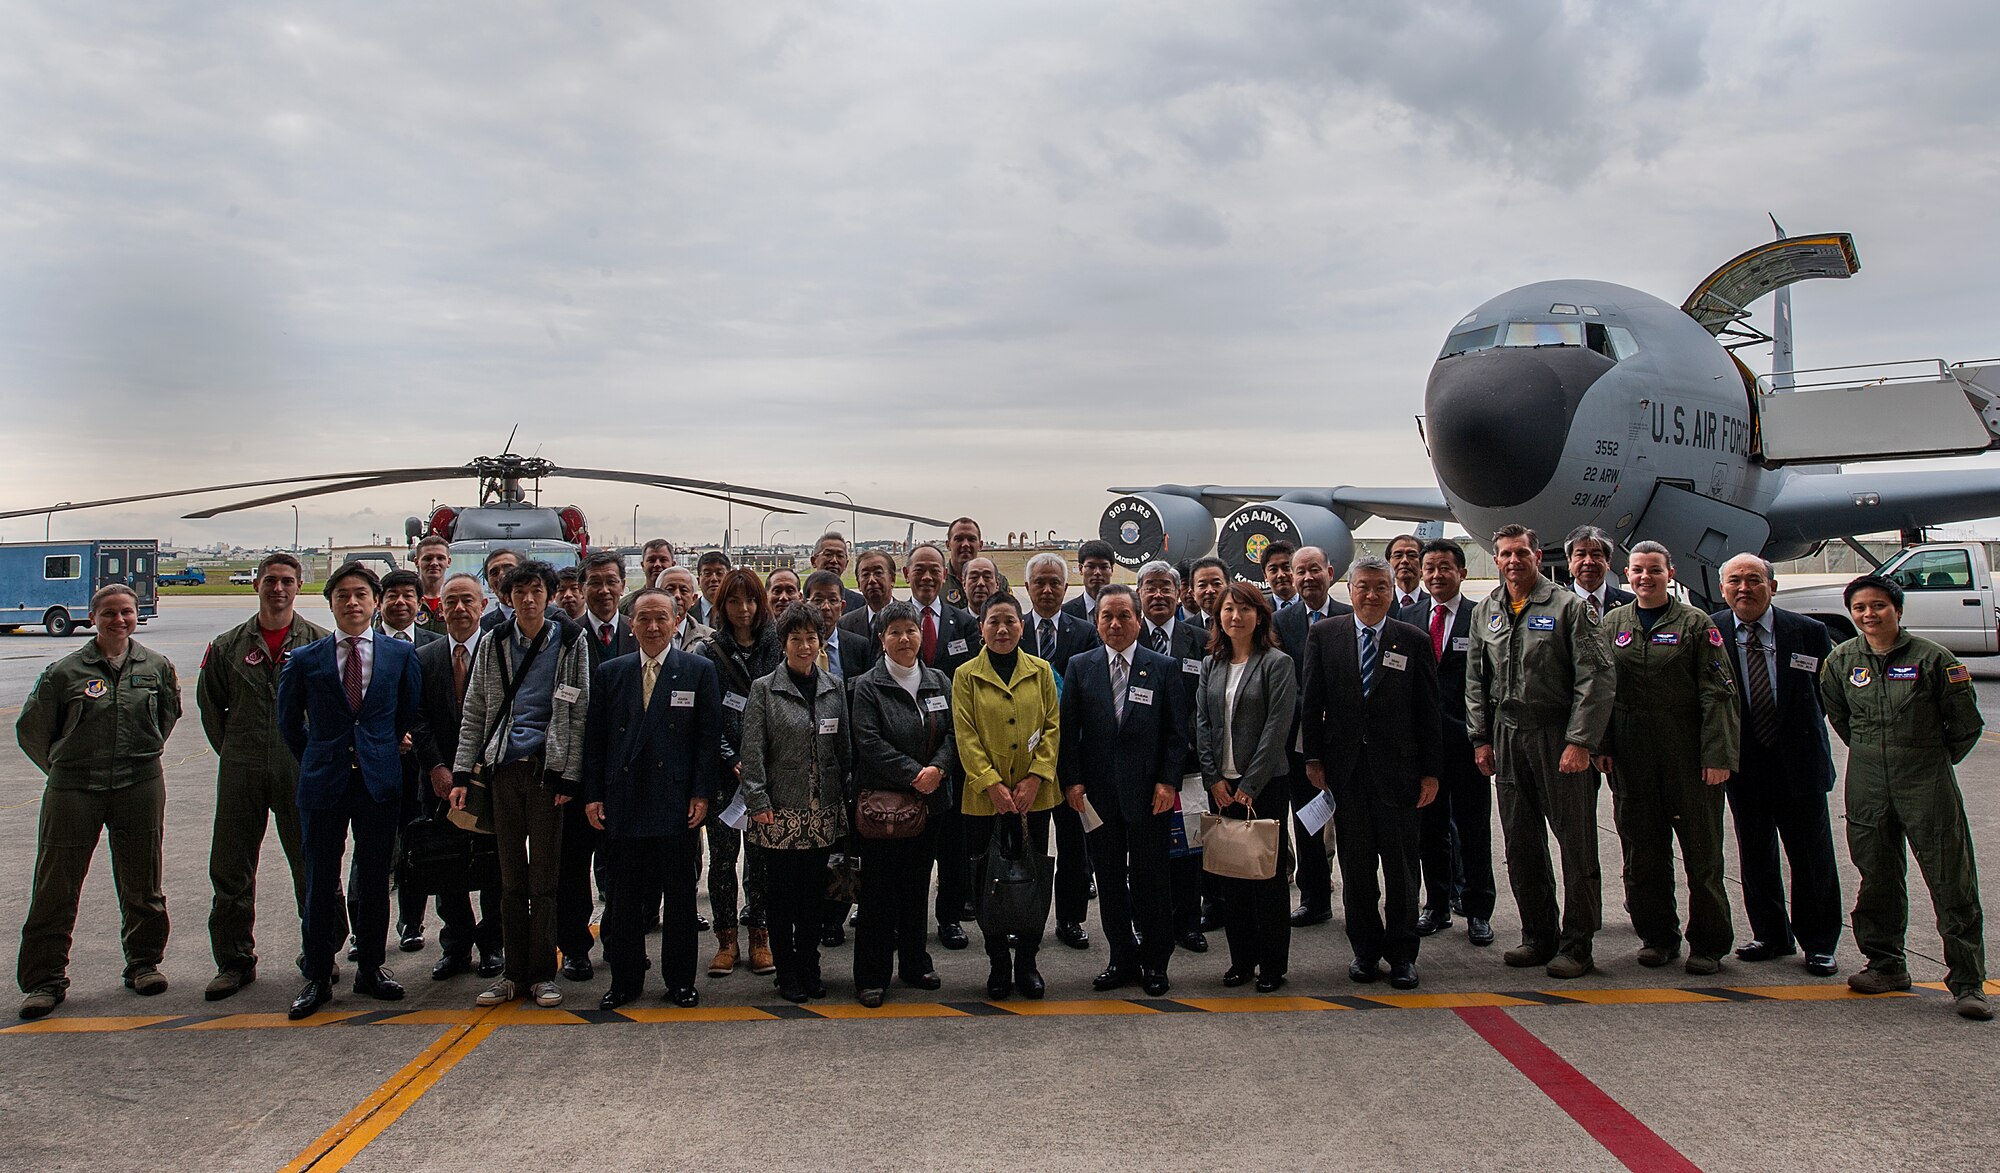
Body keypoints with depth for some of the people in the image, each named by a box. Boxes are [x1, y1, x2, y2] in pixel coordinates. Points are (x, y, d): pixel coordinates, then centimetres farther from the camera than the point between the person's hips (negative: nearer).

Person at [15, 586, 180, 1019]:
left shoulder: (157, 666, 3)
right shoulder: (64, 671, -4)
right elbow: (31, 728, 8)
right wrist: (62, 765, 13)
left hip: (141, 786, 2)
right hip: (72, 789, -1)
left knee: (142, 884, 11)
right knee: (56, 887, 2)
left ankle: (143, 963, 27)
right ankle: (45, 980, 13)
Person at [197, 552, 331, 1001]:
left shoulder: (319, 642, 0)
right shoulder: (228, 645, 7)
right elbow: (210, 705, 16)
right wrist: (233, 750, 10)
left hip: (300, 772, -2)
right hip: (240, 773, 2)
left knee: (311, 866, 5)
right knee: (230, 870, 7)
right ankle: (234, 961, 19)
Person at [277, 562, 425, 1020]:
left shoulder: (401, 654, 3)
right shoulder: (305, 660, 3)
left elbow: (411, 715, 11)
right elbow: (289, 722, 13)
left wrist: (388, 755, 9)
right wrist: (316, 762, 11)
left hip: (380, 781, 0)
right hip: (324, 784, 0)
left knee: (375, 879, 8)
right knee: (320, 882, 4)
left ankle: (370, 968, 22)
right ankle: (317, 977, 16)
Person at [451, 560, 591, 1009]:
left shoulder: (570, 642, 1)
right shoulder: (493, 643, 8)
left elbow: (579, 714, 0)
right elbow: (474, 714, 10)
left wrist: (569, 776, -6)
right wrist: (462, 773, 2)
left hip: (548, 769, -2)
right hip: (503, 769, 2)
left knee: (544, 877, 2)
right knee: (511, 877, 7)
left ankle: (542, 973, 11)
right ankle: (514, 972, 15)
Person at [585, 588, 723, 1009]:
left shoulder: (699, 671, 3)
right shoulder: (609, 673, 9)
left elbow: (709, 737, 0)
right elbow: (594, 738, 9)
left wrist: (702, 794, -7)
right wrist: (593, 795, 2)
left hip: (676, 800, -2)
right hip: (623, 800, 2)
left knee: (679, 896, 6)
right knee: (624, 896, 8)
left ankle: (680, 980, 18)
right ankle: (624, 980, 21)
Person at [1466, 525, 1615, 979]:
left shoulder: (1569, 606, -3)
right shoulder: (1485, 613, 12)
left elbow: (1598, 677, -8)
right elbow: (1476, 682, 16)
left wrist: (1580, 742, -14)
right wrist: (1480, 738, 9)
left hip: (1559, 736, -5)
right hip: (1506, 737, 5)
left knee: (1576, 842, 0)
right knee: (1521, 845, 9)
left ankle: (1576, 943, 10)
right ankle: (1538, 937, 20)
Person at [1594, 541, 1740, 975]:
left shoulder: (1696, 624, 1)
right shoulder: (1612, 624, 10)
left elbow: (1717, 694, -4)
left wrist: (1718, 755, -11)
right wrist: (1602, 745, 2)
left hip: (1689, 755, -3)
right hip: (1631, 757, 3)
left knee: (1702, 852, 3)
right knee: (1642, 850, 8)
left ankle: (1708, 943, 14)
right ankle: (1657, 936, 21)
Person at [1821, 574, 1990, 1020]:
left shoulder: (1932, 658, -7)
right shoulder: (1841, 661, 3)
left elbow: (1966, 724, 1)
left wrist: (1933, 762, 8)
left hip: (1927, 782, -3)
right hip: (1867, 786, 4)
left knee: (1953, 884, -3)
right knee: (1877, 878, 11)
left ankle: (1968, 982, 4)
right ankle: (1886, 965, 25)